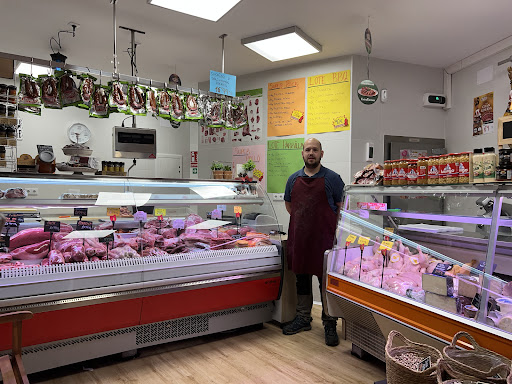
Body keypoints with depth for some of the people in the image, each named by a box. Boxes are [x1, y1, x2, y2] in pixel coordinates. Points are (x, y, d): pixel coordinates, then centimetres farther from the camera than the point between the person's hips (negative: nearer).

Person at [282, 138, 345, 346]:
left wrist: (326, 225, -5)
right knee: (301, 278, 13)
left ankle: (329, 325, 14)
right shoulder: (294, 179, 10)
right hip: (299, 238, 4)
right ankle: (303, 318, 28)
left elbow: (342, 208, 0)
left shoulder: (332, 178, -2)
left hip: (324, 239, -4)